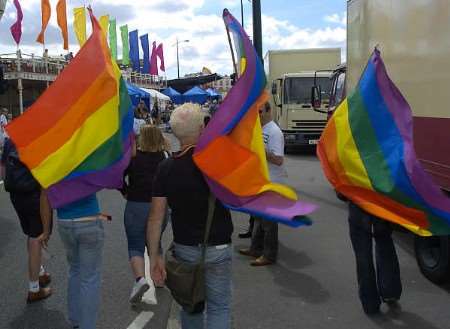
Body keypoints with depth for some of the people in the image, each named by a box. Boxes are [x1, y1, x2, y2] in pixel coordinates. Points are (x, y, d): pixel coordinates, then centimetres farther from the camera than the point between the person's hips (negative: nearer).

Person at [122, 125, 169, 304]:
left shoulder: (132, 156, -7)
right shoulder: (166, 156, -2)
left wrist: (125, 192, 2)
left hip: (136, 206, -3)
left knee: (135, 245, 5)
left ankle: (140, 279, -16)